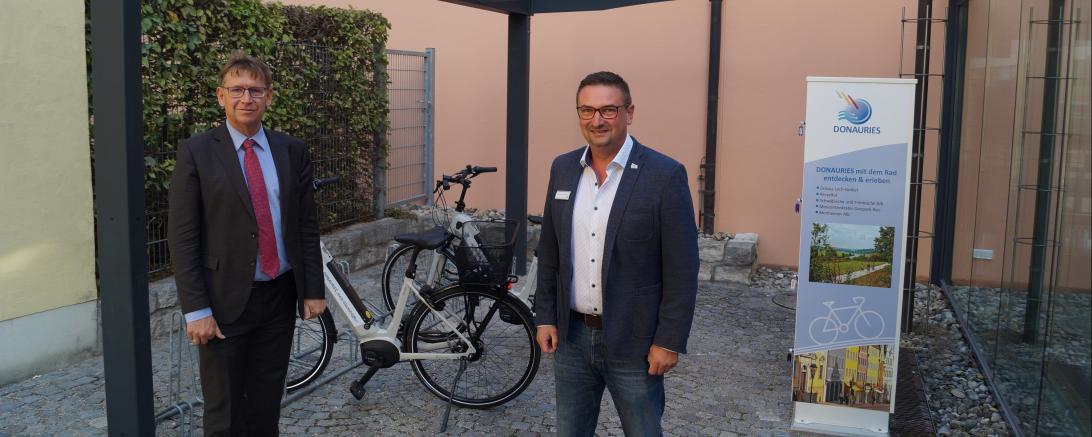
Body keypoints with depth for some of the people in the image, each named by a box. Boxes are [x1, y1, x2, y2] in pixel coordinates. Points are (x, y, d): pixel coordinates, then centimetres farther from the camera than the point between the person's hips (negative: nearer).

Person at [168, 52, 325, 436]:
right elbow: (182, 238, -8)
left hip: (280, 299, 3)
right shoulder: (196, 152, -6)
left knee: (267, 405, 14)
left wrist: (314, 290, 4)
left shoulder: (293, 152, 4)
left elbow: (308, 226, 7)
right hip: (225, 302, -3)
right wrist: (196, 310, -13)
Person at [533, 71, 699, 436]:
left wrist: (669, 341, -13)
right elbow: (549, 250, 10)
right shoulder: (563, 168, 3)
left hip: (634, 341, -4)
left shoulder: (665, 175, -13)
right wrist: (545, 317, 6)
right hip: (571, 335, 5)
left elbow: (682, 268, -12)